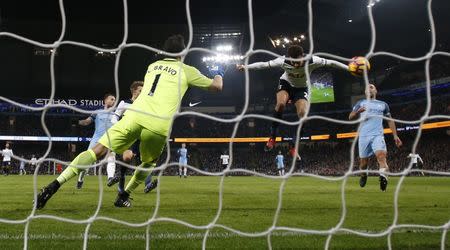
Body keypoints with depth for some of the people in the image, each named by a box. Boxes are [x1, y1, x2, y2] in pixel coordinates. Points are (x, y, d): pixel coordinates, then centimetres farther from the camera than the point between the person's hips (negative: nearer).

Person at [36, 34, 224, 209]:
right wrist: (218, 75, 47)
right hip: (158, 125, -2)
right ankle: (123, 197, 26)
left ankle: (55, 185, -13)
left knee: (98, 150, -3)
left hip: (134, 115, 3)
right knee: (148, 163, 26)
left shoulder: (152, 66, 26)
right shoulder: (187, 71, 14)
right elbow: (217, 87, 25)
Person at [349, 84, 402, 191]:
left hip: (377, 135, -1)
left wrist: (395, 135, 12)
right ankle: (363, 176, 31)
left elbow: (390, 120, 23)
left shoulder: (383, 105, 20)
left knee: (381, 155, -26)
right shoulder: (361, 103, 17)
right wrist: (358, 111, -15)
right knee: (363, 161, 2)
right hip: (363, 136, 1)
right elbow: (350, 117, 8)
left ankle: (383, 177, -44)